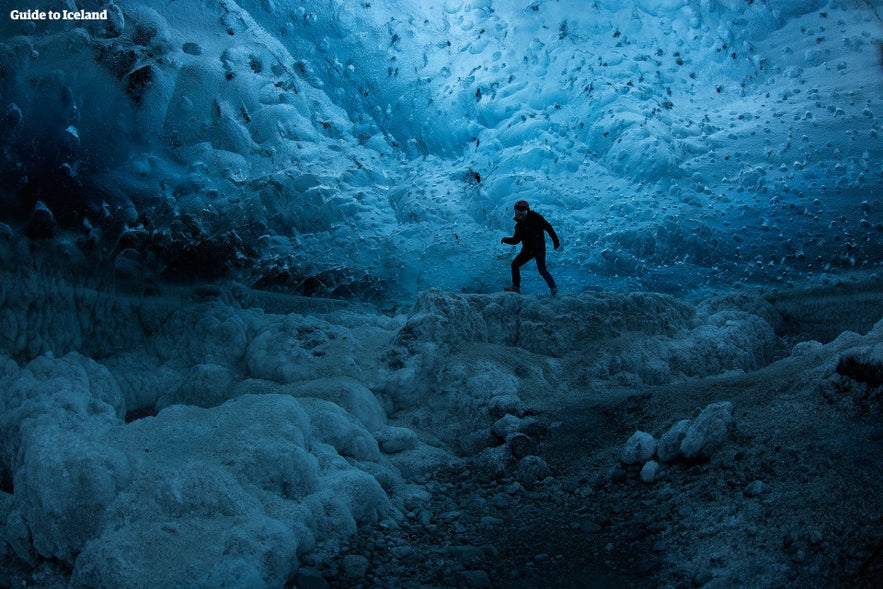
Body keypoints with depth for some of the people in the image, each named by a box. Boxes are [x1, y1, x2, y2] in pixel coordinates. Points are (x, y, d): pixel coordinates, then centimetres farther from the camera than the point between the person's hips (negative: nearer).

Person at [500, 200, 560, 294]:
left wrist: (555, 241, -11)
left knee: (542, 270, -16)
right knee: (515, 264, 2)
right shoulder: (519, 225, 8)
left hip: (539, 248, -7)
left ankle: (554, 290, -9)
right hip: (528, 250, 7)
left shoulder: (535, 218, -9)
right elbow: (516, 240, 9)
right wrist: (506, 240, -8)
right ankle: (516, 287, 9)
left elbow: (548, 228, -9)